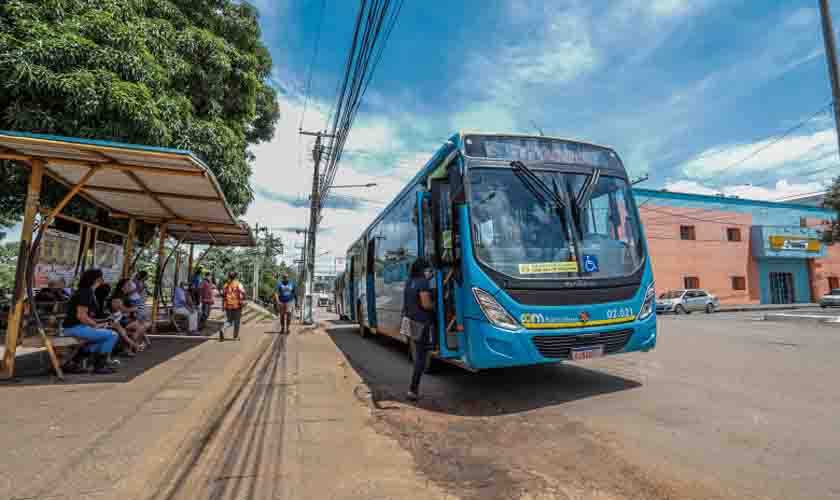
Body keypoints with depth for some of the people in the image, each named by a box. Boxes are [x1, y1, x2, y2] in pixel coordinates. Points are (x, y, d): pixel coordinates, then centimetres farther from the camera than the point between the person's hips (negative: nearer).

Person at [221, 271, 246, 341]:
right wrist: (242, 302, -11)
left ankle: (222, 330, -13)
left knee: (229, 321, 15)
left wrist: (223, 305, 23)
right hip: (236, 306, -4)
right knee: (236, 321, 10)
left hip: (228, 306, 4)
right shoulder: (238, 284, -7)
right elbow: (242, 293, -20)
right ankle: (235, 336, 16)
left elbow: (223, 295, 15)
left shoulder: (226, 285, 8)